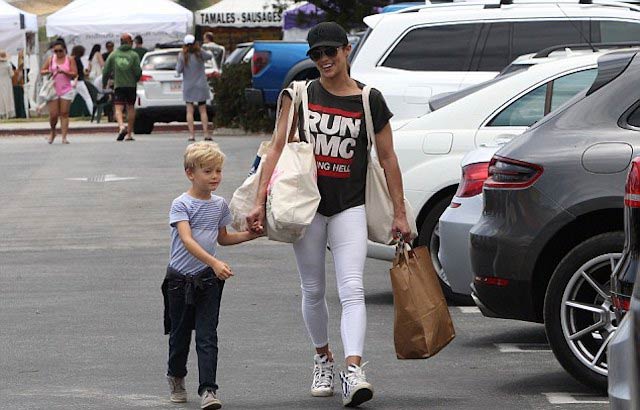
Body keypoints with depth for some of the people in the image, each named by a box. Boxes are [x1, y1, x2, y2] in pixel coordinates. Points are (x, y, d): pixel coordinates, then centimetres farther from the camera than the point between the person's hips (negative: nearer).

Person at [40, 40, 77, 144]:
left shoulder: (70, 60, 3)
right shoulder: (50, 59, 8)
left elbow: (74, 74, -2)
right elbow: (42, 71, 11)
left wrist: (64, 72, -16)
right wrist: (48, 71, -10)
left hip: (66, 90, -1)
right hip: (53, 89, 1)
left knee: (64, 114, -4)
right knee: (53, 114, -3)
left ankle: (64, 137, -6)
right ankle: (52, 132, 22)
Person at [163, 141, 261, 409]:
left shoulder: (219, 205, 6)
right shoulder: (181, 204, -12)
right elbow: (187, 240, -24)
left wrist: (248, 236, 5)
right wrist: (214, 263, -36)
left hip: (208, 279, 3)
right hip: (180, 277, -3)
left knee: (207, 335, -7)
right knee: (180, 334, 12)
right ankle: (176, 378, 35)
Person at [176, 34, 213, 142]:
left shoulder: (182, 56, -10)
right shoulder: (200, 54, -8)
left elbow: (179, 70, -7)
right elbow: (210, 56, 9)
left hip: (188, 87, -1)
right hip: (201, 86, 1)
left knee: (190, 111, 2)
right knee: (203, 111, 6)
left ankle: (191, 134, -4)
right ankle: (206, 134, 1)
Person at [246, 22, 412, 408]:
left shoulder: (370, 100, 1)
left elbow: (388, 158, 5)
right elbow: (278, 147, 0)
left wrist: (400, 212, 3)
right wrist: (260, 202, -8)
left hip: (350, 206, -2)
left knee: (352, 289, -16)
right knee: (313, 290, 11)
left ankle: (354, 371, -27)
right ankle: (324, 360, 32)